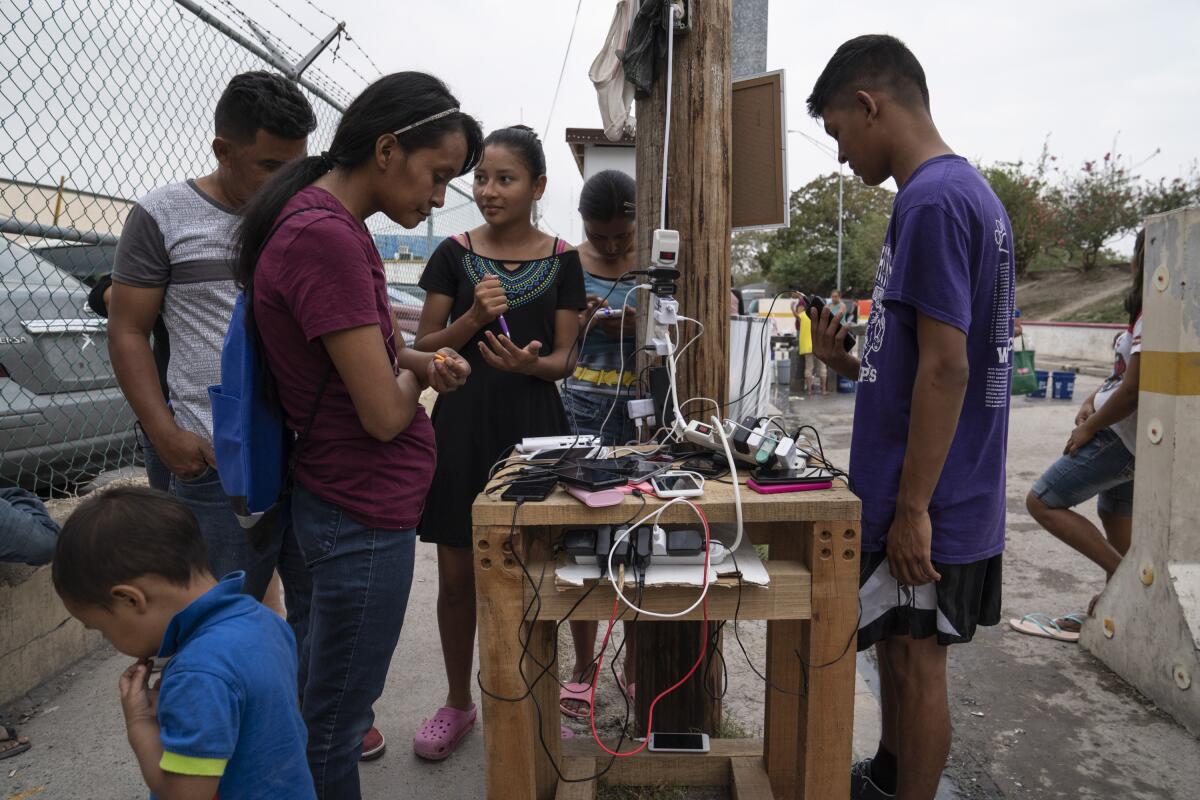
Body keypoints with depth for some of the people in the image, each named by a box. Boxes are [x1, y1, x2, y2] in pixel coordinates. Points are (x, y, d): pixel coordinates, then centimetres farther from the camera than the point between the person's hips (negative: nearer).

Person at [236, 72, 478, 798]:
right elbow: (385, 415, -23)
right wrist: (417, 375, -1)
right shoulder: (326, 238, -24)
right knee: (337, 721, 9)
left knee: (323, 691, 26)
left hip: (348, 501, 10)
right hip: (366, 514, -10)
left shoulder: (329, 223, 7)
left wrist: (420, 361, -3)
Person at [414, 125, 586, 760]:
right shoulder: (454, 254, 2)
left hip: (532, 423, 0)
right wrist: (474, 318, -15)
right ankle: (458, 702, 29)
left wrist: (532, 363, -19)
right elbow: (423, 348, 2)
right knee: (457, 572, 8)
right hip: (462, 422, 1)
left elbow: (565, 357, 3)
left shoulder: (561, 260, 2)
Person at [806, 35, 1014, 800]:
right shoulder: (971, 190, 13)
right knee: (898, 647, 21)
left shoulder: (930, 199, -17)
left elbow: (945, 368, -22)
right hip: (947, 492, 9)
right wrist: (852, 362, 7)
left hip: (928, 503, -9)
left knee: (915, 659, 6)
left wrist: (912, 508, -18)